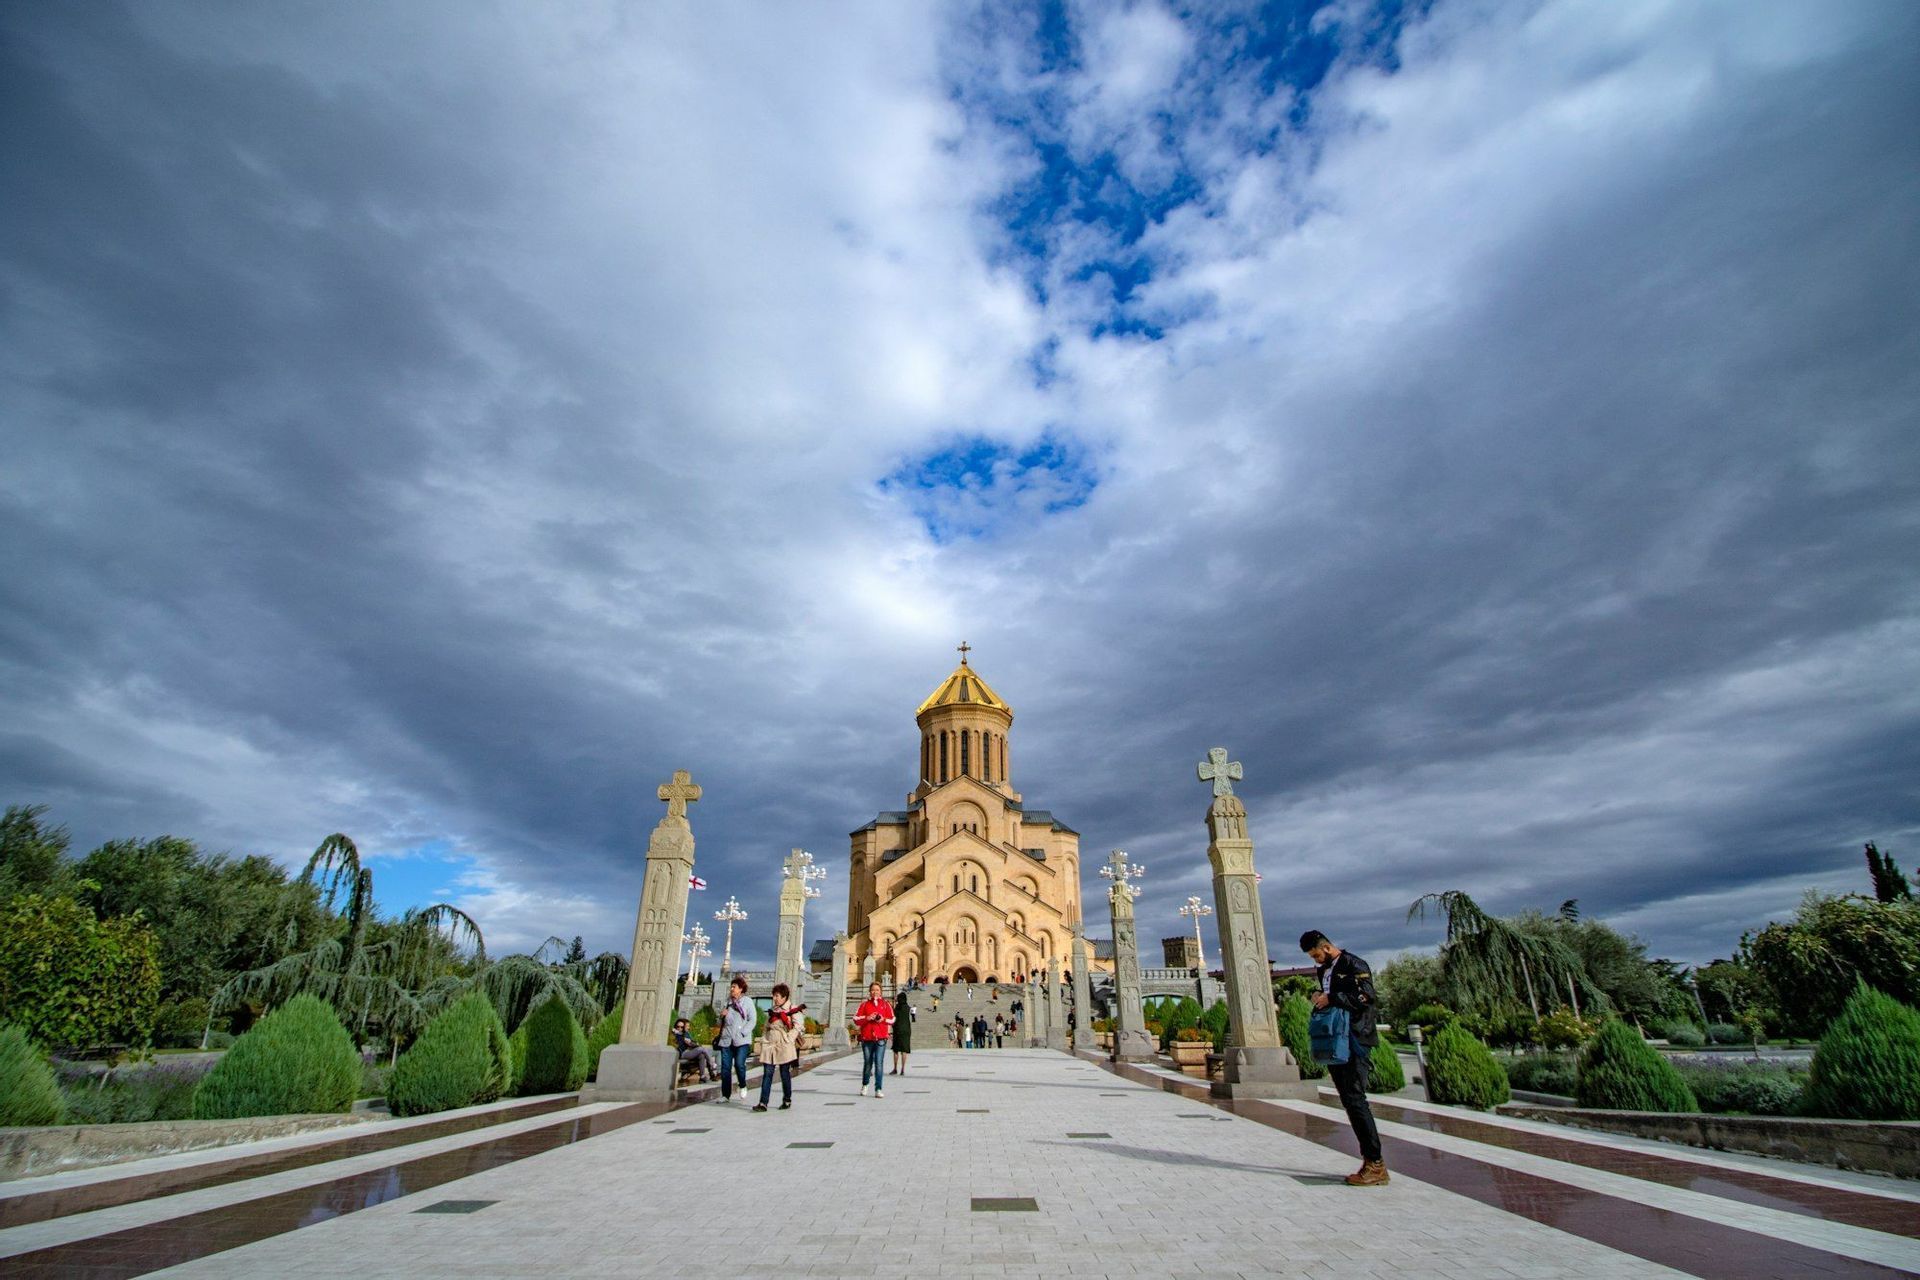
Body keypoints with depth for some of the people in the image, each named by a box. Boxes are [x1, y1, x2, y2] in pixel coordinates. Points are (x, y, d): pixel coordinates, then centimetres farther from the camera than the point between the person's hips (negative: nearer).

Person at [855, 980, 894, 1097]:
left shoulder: (885, 1004, 7)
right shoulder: (864, 1004, 6)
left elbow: (892, 1019, 9)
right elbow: (856, 1019, 2)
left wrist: (883, 1020, -9)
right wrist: (867, 1018, -13)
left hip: (881, 1038, -1)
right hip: (867, 1038, 1)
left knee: (879, 1063, -9)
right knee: (867, 1063, 11)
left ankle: (878, 1089, -5)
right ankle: (864, 1085, 34)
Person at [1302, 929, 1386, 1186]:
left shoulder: (1354, 965, -6)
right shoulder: (1324, 971, 19)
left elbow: (1366, 995, -19)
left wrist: (1330, 998, -18)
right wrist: (1318, 999, 7)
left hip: (1355, 1042, -9)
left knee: (1354, 1098, -12)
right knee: (1348, 1100, 8)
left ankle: (1376, 1164, -7)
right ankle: (1369, 1159, 14)